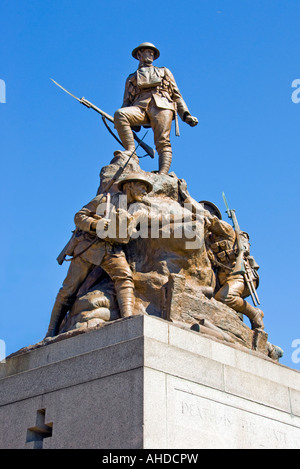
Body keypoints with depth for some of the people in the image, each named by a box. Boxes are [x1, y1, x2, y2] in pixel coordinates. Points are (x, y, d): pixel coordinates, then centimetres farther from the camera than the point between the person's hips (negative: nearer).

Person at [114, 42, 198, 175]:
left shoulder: (164, 72, 35)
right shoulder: (131, 78, 35)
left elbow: (177, 96, 24)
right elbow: (126, 103, 25)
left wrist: (186, 115, 6)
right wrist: (132, 122, 3)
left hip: (161, 106, -1)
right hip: (140, 107, 1)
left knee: (163, 143, -24)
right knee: (119, 114, -32)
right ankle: (131, 153, -38)